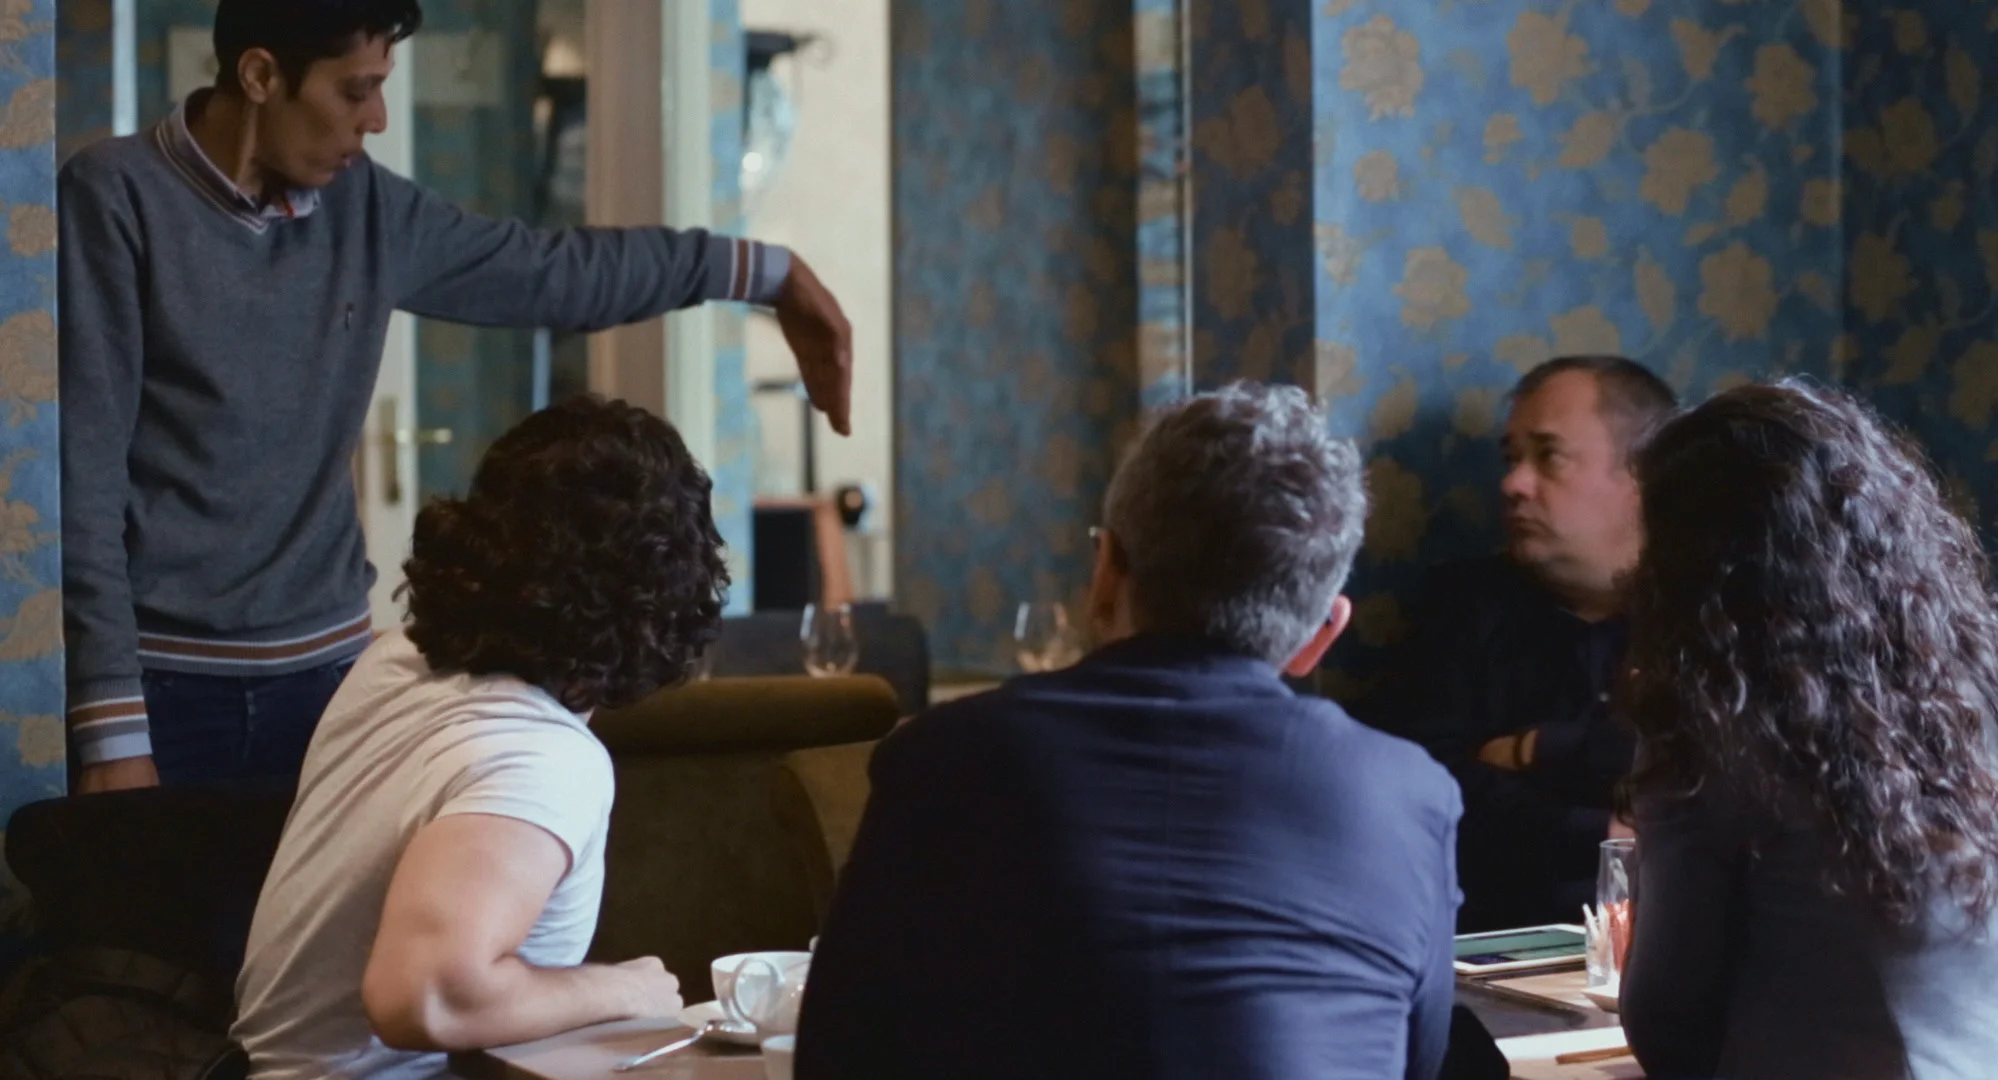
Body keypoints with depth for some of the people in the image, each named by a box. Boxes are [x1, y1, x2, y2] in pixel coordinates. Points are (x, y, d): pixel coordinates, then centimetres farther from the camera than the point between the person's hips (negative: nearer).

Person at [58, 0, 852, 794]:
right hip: (163, 685, -4)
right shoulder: (118, 201, -9)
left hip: (325, 673, 5)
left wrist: (770, 272, 20)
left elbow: (555, 272, 19)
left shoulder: (367, 210, 7)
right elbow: (82, 475, -12)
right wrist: (112, 731, -15)